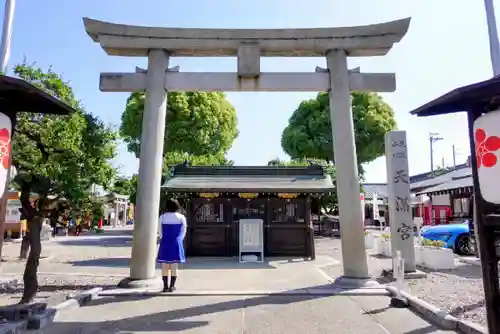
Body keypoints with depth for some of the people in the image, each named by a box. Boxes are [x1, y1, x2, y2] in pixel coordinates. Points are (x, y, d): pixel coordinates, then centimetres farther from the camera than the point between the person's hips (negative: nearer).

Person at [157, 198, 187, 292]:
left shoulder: (162, 217, 1)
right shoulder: (181, 217, -2)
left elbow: (160, 232, 8)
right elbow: (183, 231, 4)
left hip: (165, 242, 1)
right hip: (176, 243, -1)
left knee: (165, 265, 7)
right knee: (174, 265, 3)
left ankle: (165, 286, 9)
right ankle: (172, 286, 5)